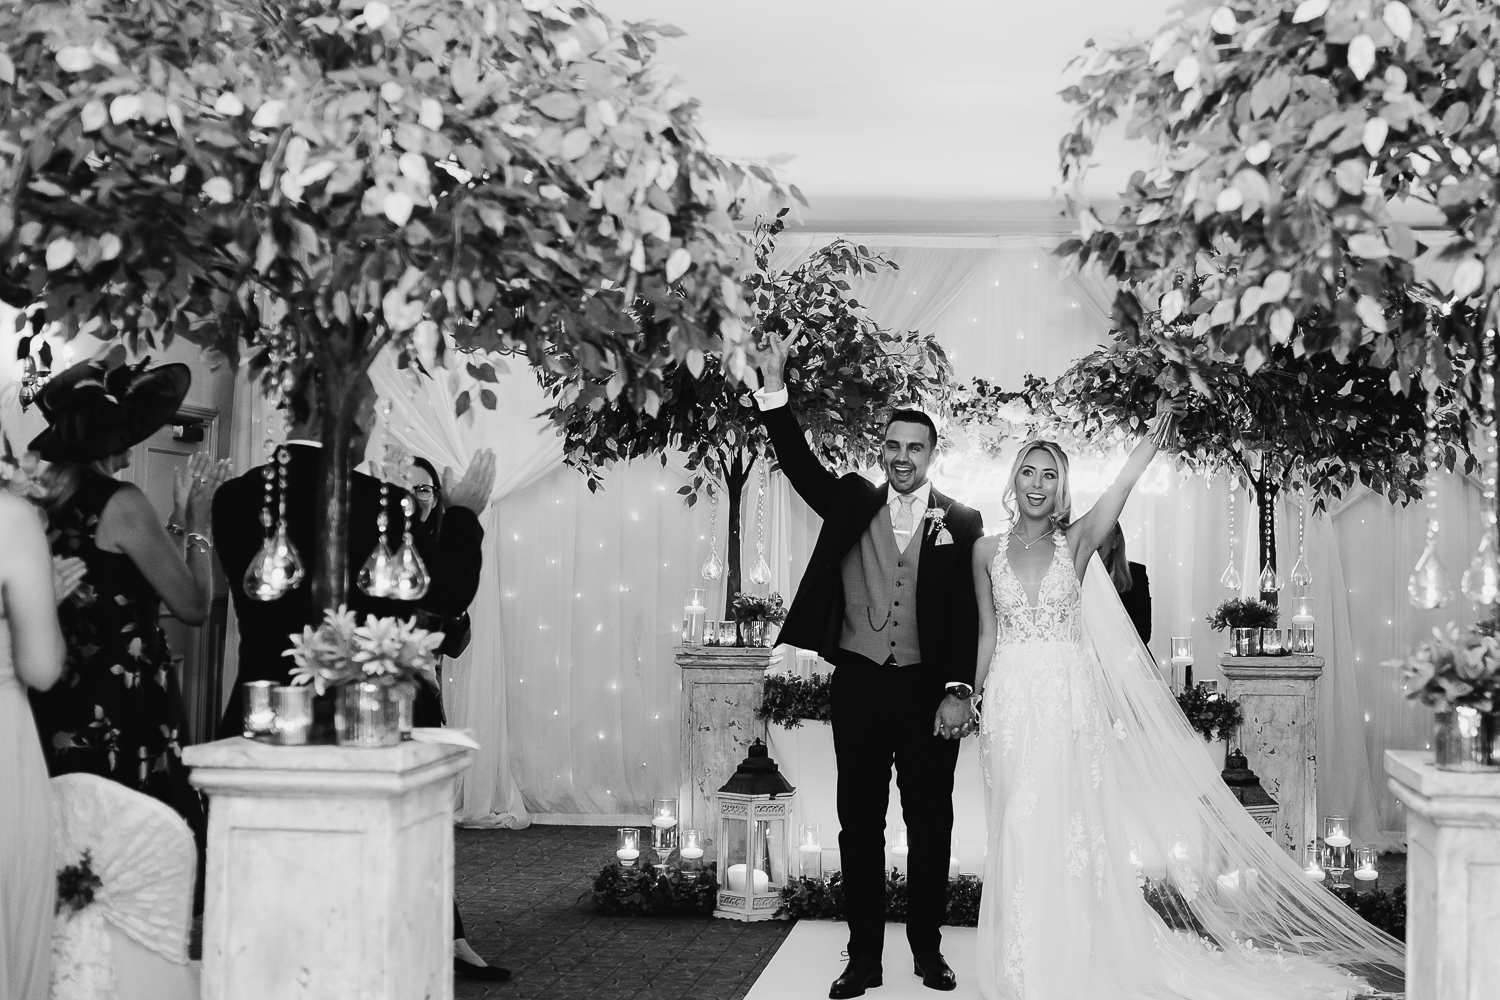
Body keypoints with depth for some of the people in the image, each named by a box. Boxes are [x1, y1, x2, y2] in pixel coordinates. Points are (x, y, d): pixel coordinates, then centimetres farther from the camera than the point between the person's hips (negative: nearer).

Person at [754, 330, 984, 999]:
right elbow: (800, 464, -5)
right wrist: (774, 389, -17)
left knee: (930, 821, 8)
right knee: (859, 822, 5)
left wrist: (959, 689, -12)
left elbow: (969, 614, -3)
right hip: (859, 685, 1)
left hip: (930, 690, -1)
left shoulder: (962, 523, 2)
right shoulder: (852, 503, 7)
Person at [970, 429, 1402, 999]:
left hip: (1068, 701, -2)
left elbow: (1121, 488, -14)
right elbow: (987, 634, 12)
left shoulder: (1075, 543, 1)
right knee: (1018, 831, 5)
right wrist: (971, 698, 8)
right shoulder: (988, 551, 6)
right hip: (1010, 701, 2)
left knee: (1067, 830, -2)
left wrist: (1155, 438, -28)